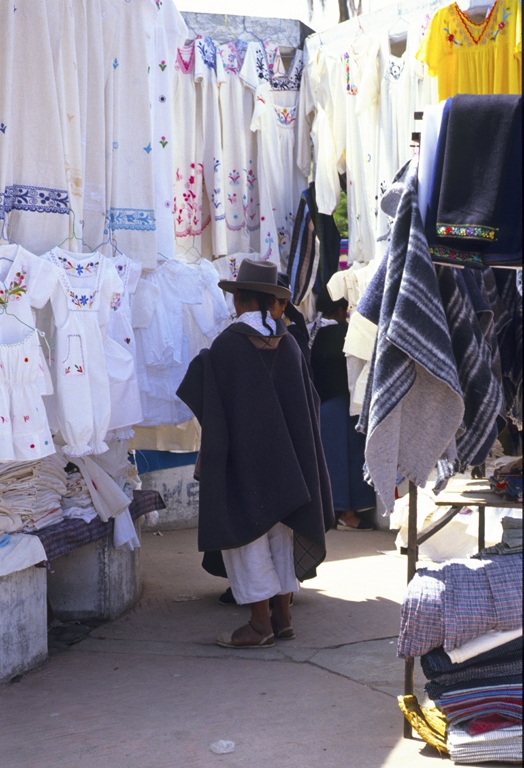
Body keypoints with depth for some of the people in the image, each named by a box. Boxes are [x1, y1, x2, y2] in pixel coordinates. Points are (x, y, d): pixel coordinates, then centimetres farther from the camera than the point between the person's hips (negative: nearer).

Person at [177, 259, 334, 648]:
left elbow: (204, 400, -7)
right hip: (285, 454, 5)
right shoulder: (288, 343, 1)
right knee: (280, 530, 13)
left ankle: (260, 623, 1)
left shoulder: (227, 344, -13)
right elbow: (309, 400, 8)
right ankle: (282, 615, 18)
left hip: (242, 456, -5)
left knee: (247, 533, 1)